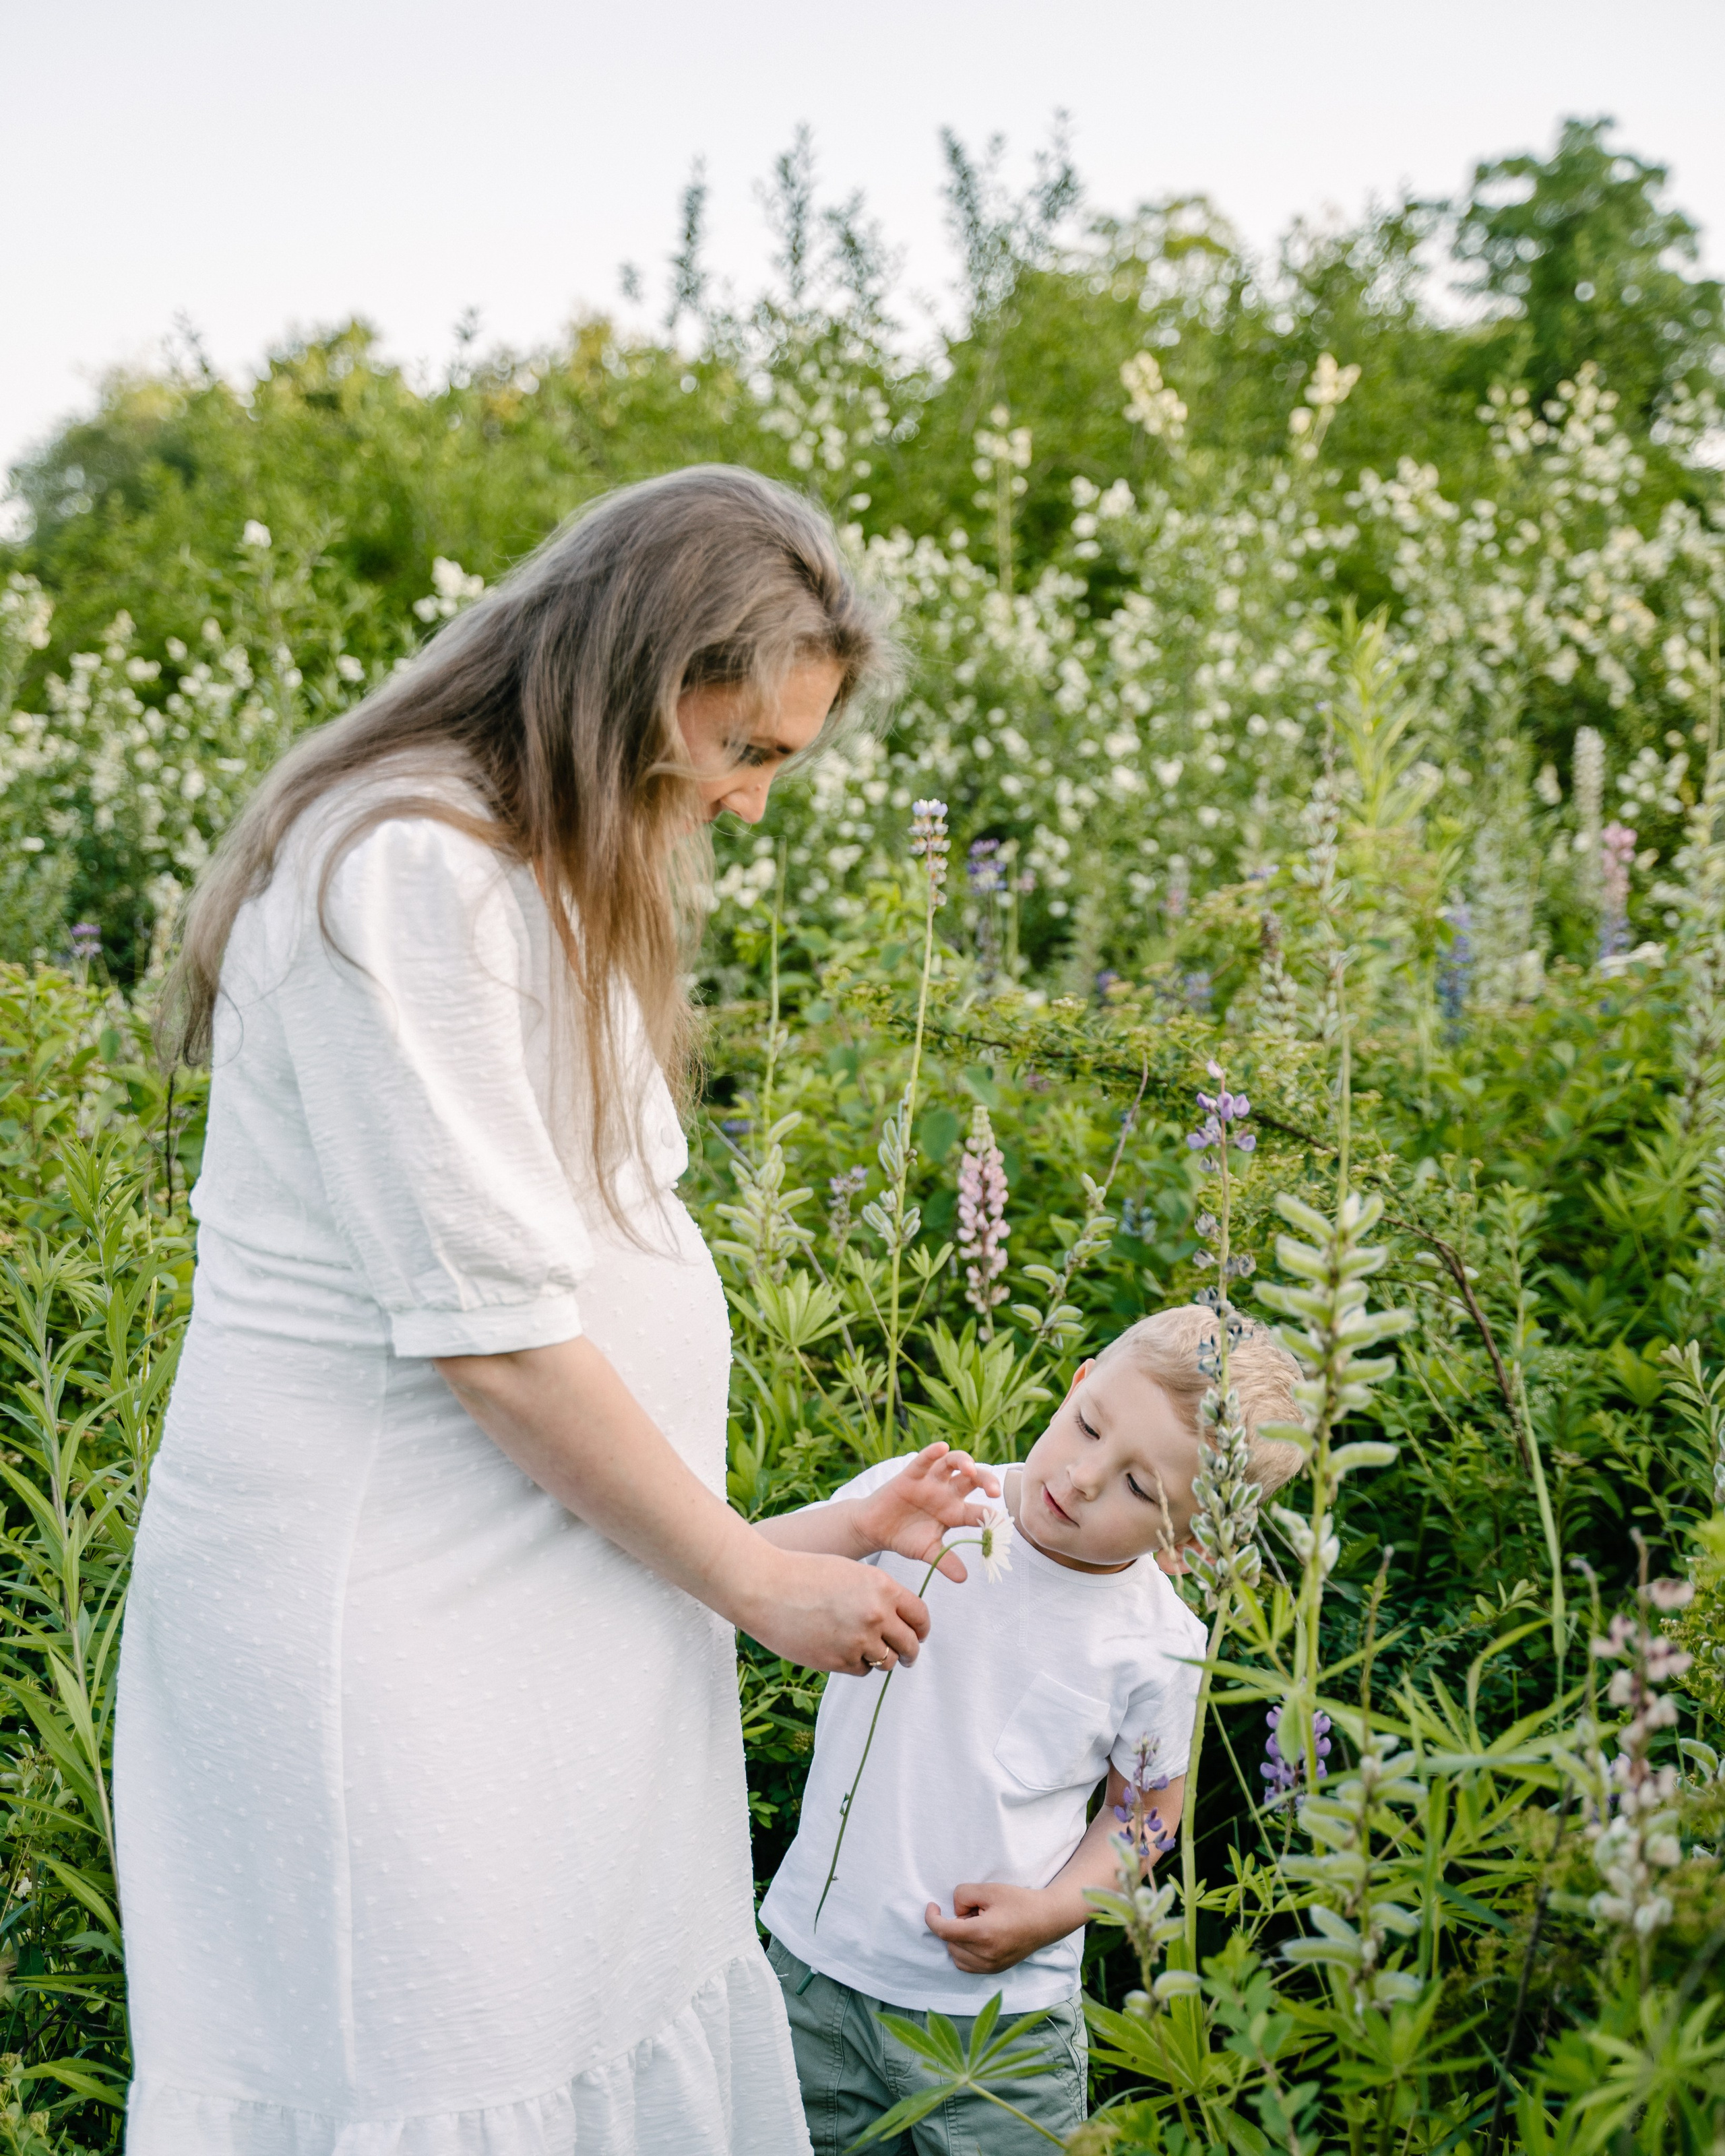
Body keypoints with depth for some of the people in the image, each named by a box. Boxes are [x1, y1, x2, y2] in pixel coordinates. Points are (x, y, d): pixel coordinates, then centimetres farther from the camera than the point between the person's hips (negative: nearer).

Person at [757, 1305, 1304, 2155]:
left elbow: (1147, 1808, 6)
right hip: (817, 1963, 2)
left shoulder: (1160, 1646, -10)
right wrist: (861, 1526, -30)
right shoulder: (922, 1499, -9)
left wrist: (1055, 1910, -10)